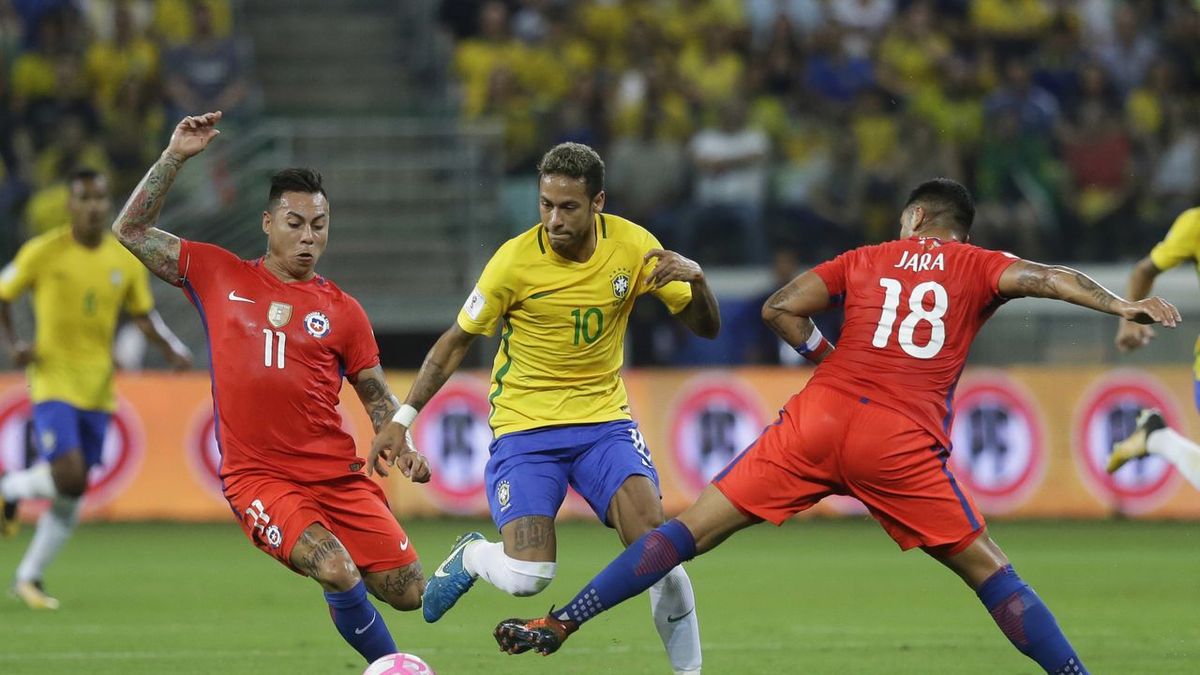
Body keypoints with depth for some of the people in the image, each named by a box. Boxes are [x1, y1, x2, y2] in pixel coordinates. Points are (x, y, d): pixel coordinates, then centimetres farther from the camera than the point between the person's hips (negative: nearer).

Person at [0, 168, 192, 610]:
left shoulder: (126, 260, 4)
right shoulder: (43, 253, -7)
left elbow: (143, 315, 13)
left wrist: (172, 349, -6)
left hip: (98, 388, 4)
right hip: (54, 379, -4)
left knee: (73, 494, 6)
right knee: (69, 476, -21)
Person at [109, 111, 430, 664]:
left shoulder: (342, 311, 8)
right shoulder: (220, 276, 6)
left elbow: (377, 396, 14)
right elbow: (130, 231, 8)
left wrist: (404, 448, -4)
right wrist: (173, 158, 0)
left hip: (337, 473, 3)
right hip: (257, 475, -3)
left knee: (410, 594, -2)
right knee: (338, 572, -27)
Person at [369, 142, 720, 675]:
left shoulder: (631, 246, -7)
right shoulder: (515, 261, -15)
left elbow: (705, 328, -1)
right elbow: (456, 341, -2)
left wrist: (695, 280, -23)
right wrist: (403, 419, -4)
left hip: (604, 418, 2)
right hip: (524, 427, -2)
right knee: (528, 577, -17)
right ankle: (471, 556, 20)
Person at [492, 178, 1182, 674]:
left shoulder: (865, 261, 21)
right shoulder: (976, 267, 16)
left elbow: (780, 309, 14)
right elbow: (1046, 278, -2)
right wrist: (1122, 304, -10)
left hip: (820, 418, 2)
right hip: (902, 442, -2)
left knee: (693, 529, 5)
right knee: (989, 571, 7)